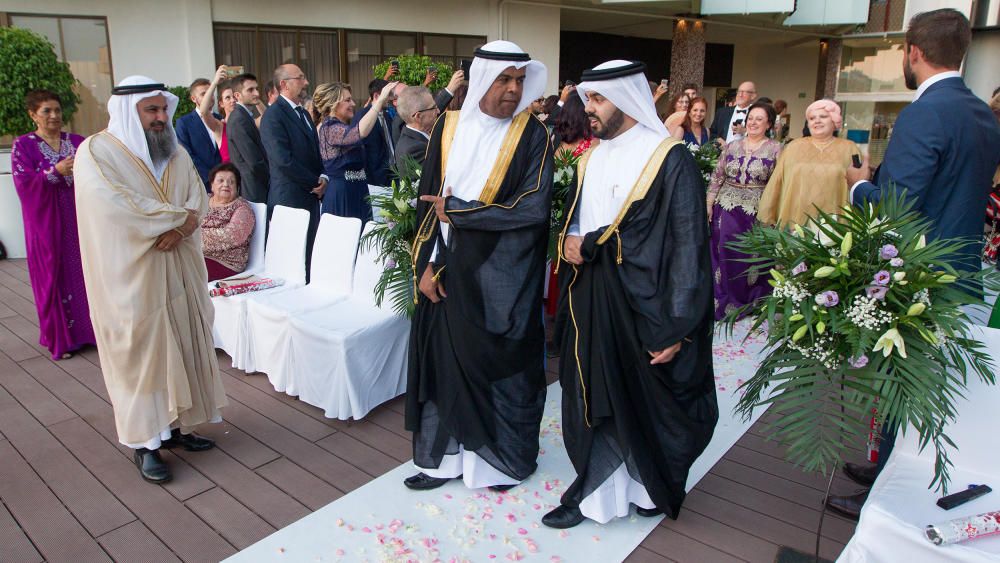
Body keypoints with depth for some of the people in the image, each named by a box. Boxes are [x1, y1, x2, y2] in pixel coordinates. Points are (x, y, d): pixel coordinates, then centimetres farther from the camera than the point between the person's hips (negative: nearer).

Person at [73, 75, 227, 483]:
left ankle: (175, 424, 26)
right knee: (140, 355, 3)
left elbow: (199, 197, 3)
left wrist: (182, 227, -17)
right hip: (132, 276, -6)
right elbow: (118, 206, -22)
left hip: (178, 271, 6)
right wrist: (179, 215, -15)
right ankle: (145, 443, 15)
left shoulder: (174, 152, 10)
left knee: (179, 349, 11)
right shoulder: (97, 152, -9)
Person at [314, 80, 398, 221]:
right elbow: (361, 132, -33)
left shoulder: (342, 126, 15)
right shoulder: (330, 128, -16)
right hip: (342, 195, -10)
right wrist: (380, 100, -31)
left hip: (356, 193, 10)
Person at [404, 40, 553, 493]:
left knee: (501, 364, 9)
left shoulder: (532, 136, -7)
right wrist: (427, 264, -2)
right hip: (450, 271, 4)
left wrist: (456, 211, -12)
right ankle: (446, 455, 28)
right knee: (445, 358, 11)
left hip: (502, 277, -3)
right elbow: (428, 199, 5)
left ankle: (504, 458, 29)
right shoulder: (449, 127, 4)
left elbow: (533, 210, -17)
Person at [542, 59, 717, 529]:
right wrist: (570, 244, -5)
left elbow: (689, 246, -15)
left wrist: (676, 327, -18)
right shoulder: (591, 159, 11)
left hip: (641, 306, -6)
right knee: (592, 399, 12)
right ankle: (593, 491, 29)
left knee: (645, 400, 10)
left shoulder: (670, 160, -11)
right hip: (589, 303, 6)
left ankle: (654, 486, 33)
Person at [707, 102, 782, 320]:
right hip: (727, 210, 3)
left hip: (757, 213, -3)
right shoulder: (732, 146, 8)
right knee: (725, 256, 8)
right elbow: (717, 177, 10)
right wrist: (709, 204, 4)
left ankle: (750, 304, 23)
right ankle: (725, 301, 24)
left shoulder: (775, 149, -2)